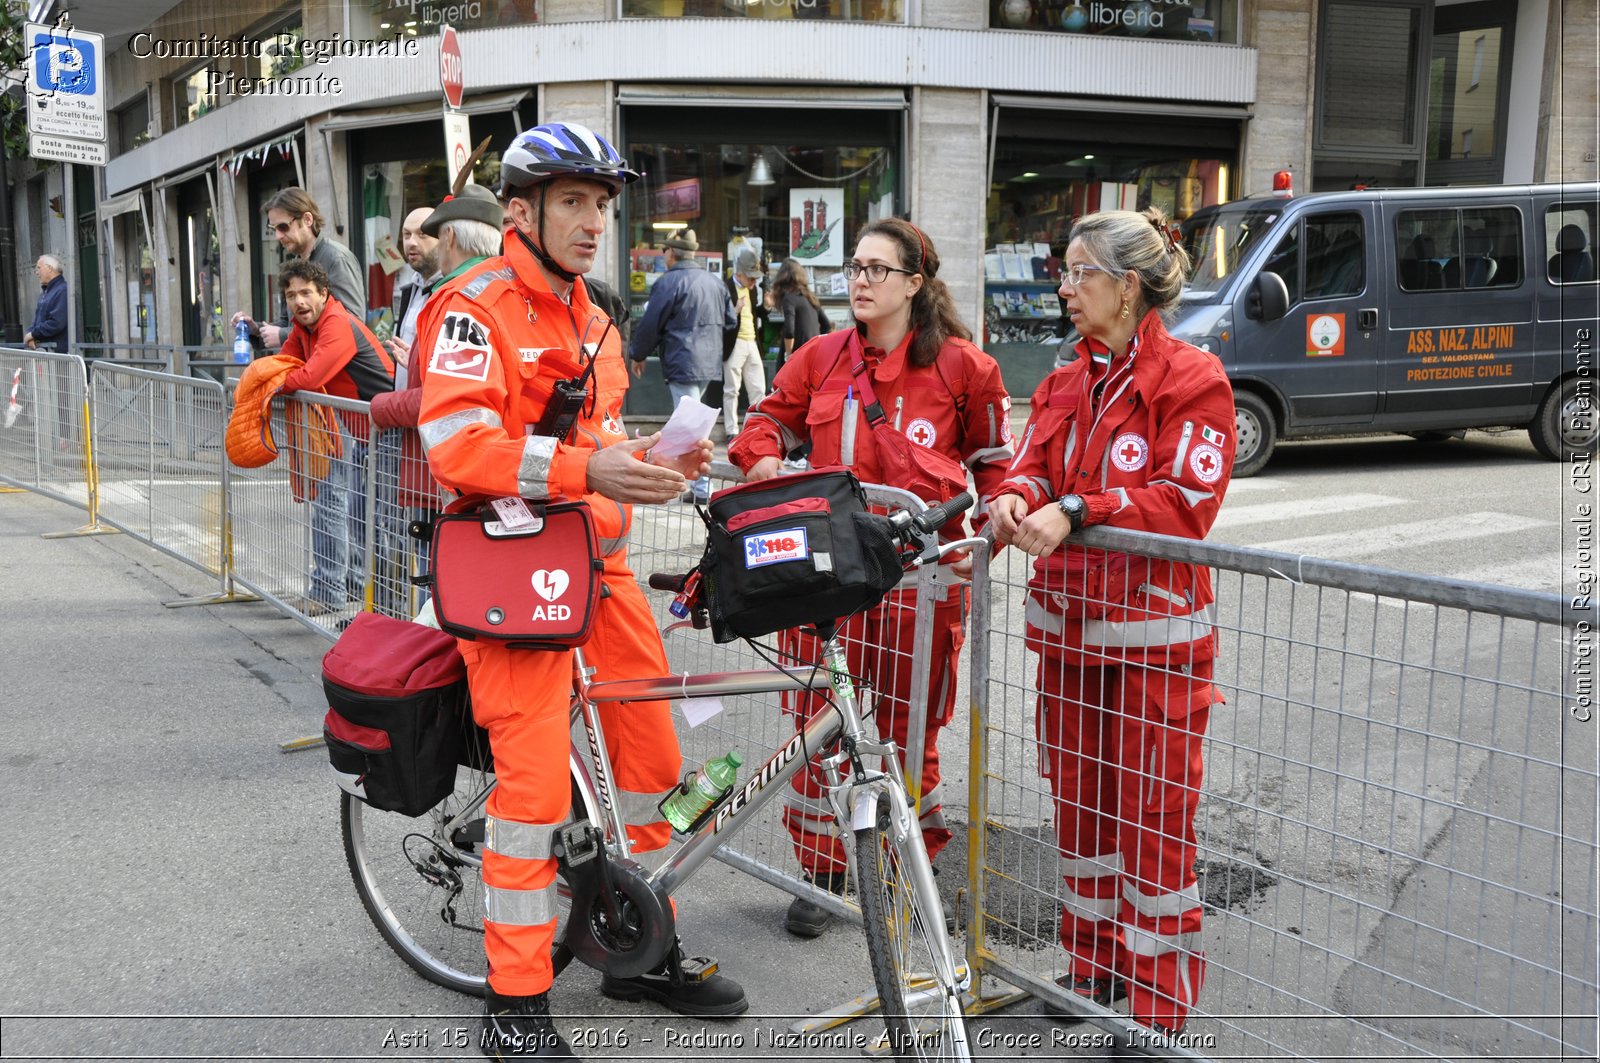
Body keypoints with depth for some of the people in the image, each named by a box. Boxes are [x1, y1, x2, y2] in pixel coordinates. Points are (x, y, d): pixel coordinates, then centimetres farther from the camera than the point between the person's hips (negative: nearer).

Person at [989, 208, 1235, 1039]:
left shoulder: (1191, 379, -9)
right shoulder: (1066, 383, 14)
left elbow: (1187, 501, -17)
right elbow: (1032, 466, 8)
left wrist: (1075, 512, -24)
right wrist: (1015, 498, -16)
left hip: (1154, 634, -7)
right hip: (1068, 626, 7)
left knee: (1154, 821, 0)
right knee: (1079, 805, 16)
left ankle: (1161, 1006, 14)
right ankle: (1092, 972, 33)